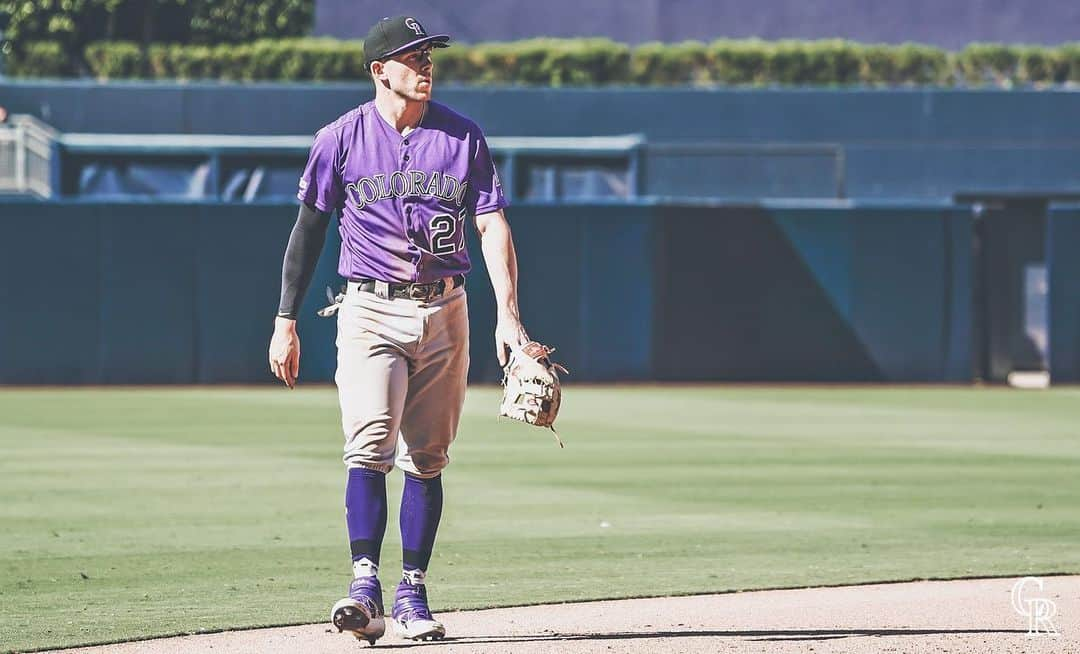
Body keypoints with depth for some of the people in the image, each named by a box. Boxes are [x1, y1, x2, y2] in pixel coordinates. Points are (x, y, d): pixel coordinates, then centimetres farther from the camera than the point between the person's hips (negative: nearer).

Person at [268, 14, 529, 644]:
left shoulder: (464, 136, 4)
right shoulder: (342, 139, 0)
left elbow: (493, 225, 0)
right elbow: (309, 228, 5)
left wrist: (508, 313, -12)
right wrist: (286, 322, 2)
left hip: (445, 311, 2)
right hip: (371, 310, -2)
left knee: (427, 460, 5)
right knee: (371, 446, -17)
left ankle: (413, 593, 11)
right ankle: (365, 588, -22)